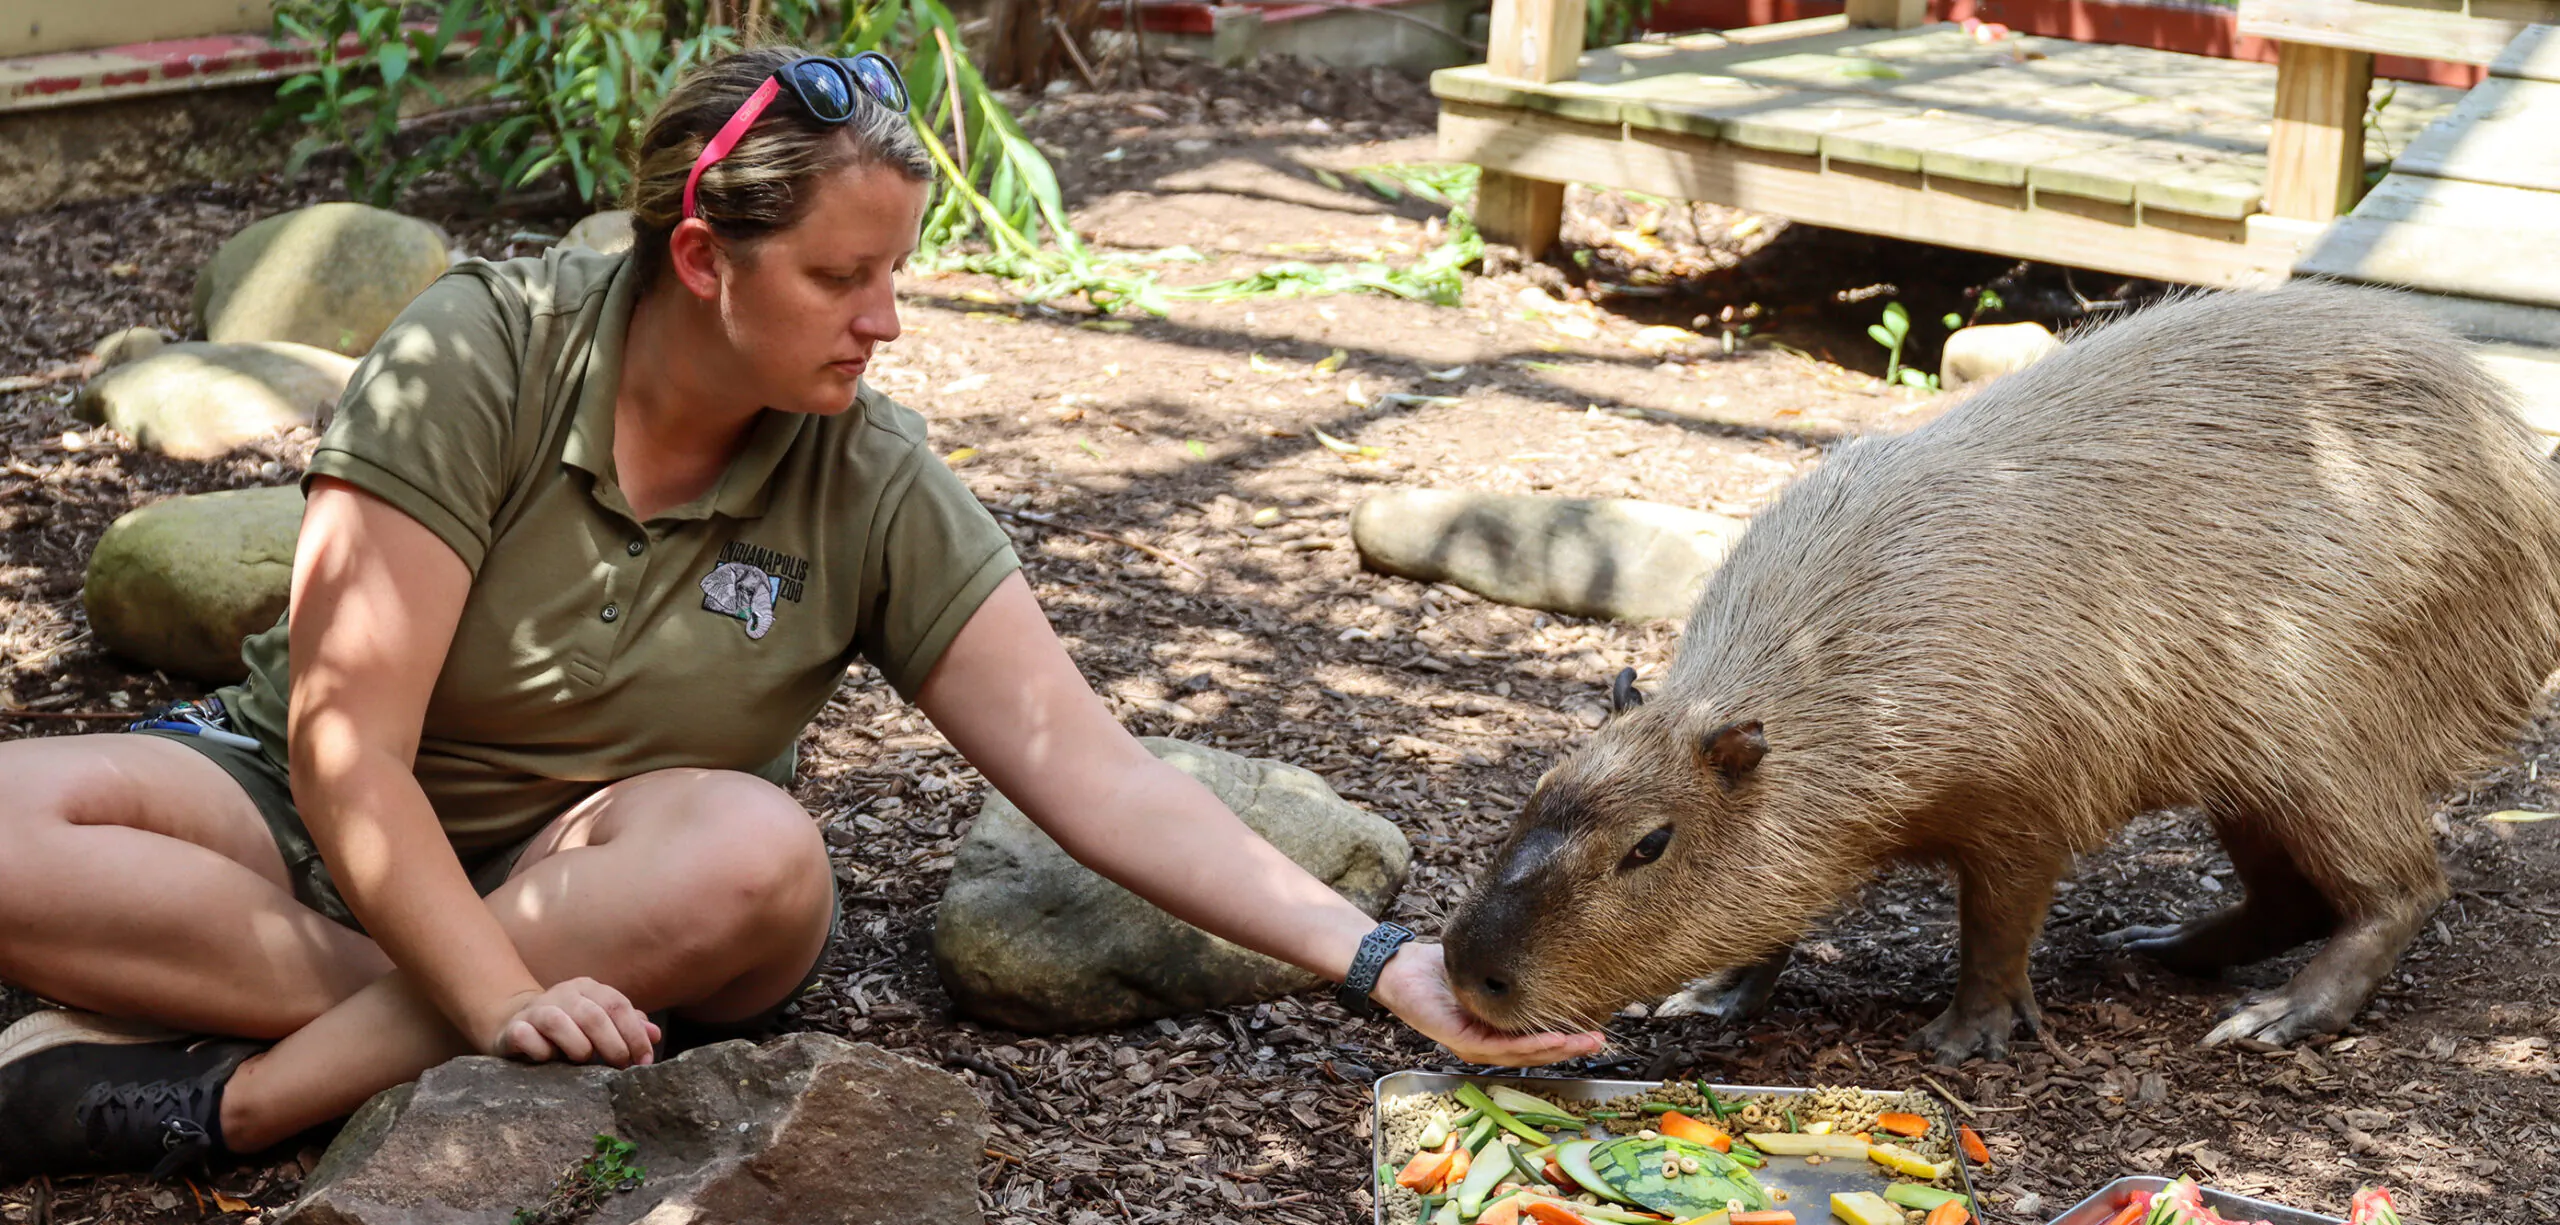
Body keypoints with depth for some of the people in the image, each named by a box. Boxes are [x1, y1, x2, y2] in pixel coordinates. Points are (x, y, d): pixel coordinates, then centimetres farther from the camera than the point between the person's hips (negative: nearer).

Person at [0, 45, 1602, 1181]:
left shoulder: (877, 494, -12)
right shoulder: (483, 357, -20)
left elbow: (1089, 766, -16)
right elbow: (346, 742, -22)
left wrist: (1377, 960, -26)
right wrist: (500, 1000, -34)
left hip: (593, 882, 2)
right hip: (328, 833, -1)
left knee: (755, 856, -34)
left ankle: (218, 1091, -28)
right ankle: (437, 1041, -26)